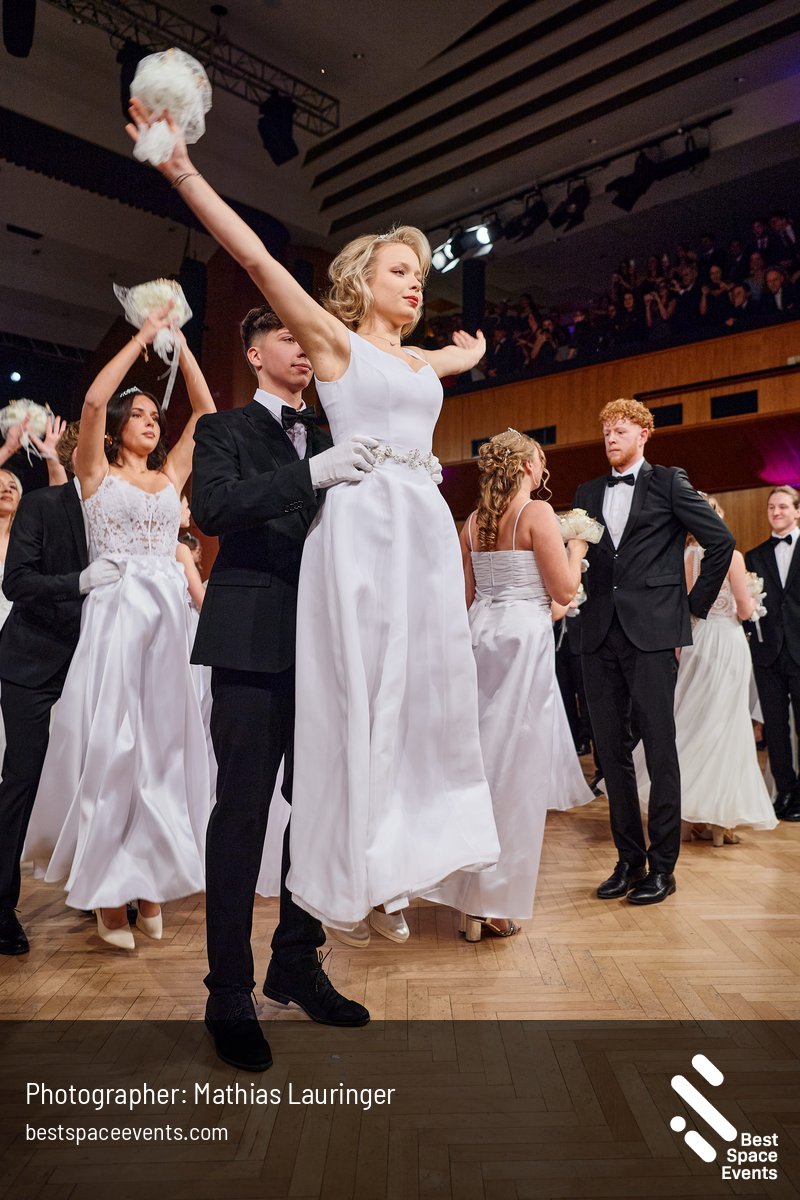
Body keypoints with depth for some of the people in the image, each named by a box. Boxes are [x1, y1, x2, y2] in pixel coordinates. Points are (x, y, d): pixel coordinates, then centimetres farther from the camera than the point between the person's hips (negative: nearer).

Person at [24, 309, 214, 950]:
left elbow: (206, 411, 14)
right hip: (115, 615, -4)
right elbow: (93, 400, -8)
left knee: (164, 745, 3)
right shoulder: (96, 473, 7)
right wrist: (144, 336, 0)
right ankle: (109, 892, 6)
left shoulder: (170, 476, 17)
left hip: (169, 617, 4)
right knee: (110, 746, -4)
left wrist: (179, 343, 12)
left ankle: (150, 879, 13)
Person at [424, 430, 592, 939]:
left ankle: (471, 894, 24)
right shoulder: (538, 512, -9)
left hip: (480, 635, 7)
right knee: (515, 764, 0)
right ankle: (497, 905, 8)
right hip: (525, 637, -7)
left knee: (483, 755, 14)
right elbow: (564, 590, -9)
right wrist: (576, 547, 7)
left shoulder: (473, 521, 11)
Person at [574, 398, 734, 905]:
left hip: (652, 633, -4)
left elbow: (721, 540, 2)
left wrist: (696, 605, 1)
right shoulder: (588, 493, 17)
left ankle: (663, 866, 10)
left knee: (660, 748, -1)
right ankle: (629, 859, 19)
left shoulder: (669, 482, 4)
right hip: (601, 634, 5)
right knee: (612, 749, 7)